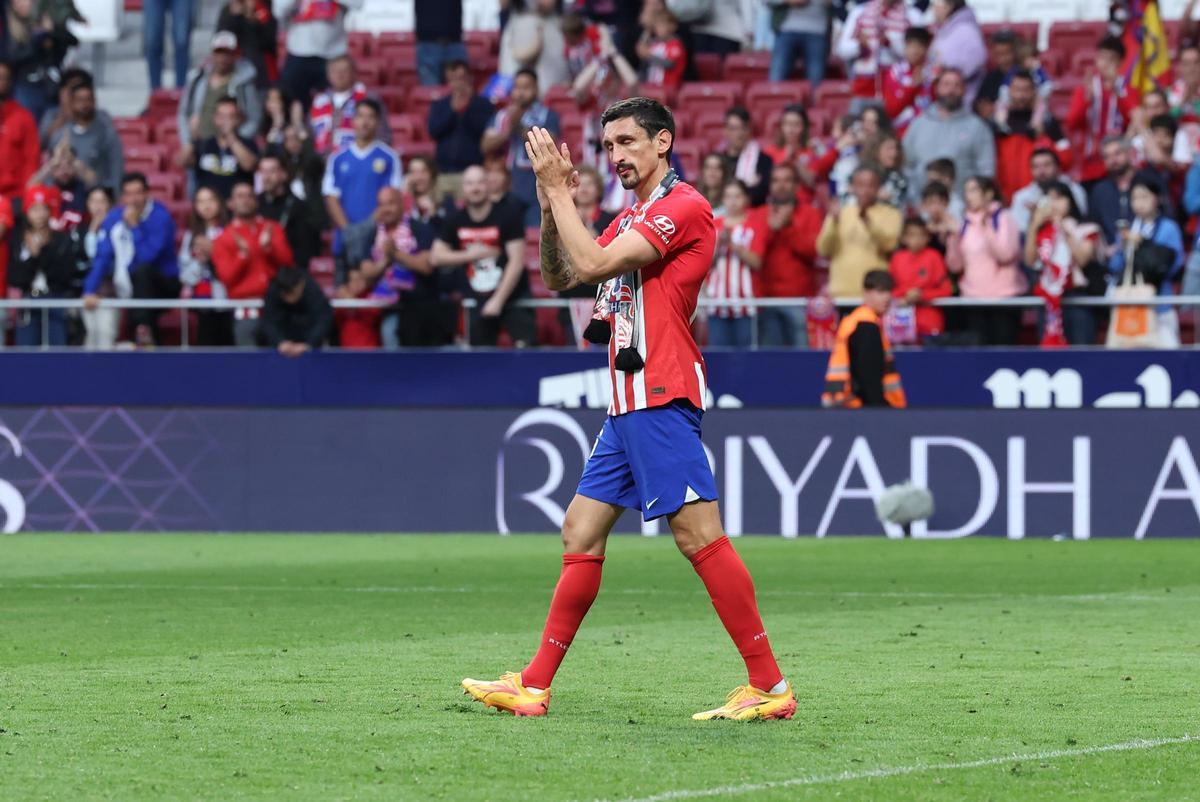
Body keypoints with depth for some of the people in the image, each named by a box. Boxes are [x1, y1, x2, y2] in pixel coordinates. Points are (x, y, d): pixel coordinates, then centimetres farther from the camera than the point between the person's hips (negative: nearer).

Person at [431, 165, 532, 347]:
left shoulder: (507, 216, -10)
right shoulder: (455, 220, 3)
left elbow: (517, 262, -14)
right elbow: (436, 257, 3)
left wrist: (498, 300, -18)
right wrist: (471, 255, -10)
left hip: (513, 297, -4)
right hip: (479, 301, 4)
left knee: (524, 347, -20)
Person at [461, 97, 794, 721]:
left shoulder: (683, 207, -9)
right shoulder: (631, 219, 21)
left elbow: (593, 264, -17)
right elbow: (559, 276, 23)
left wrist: (559, 189, -9)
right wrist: (549, 200, 9)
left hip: (661, 400, -10)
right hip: (627, 405, 10)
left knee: (697, 532, -14)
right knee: (581, 533, 9)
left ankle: (770, 686, -15)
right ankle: (535, 686, 12)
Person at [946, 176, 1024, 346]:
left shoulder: (1003, 218, 0)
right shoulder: (965, 224, 12)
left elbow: (1005, 254, -16)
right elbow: (955, 265, 7)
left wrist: (986, 228, -17)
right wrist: (954, 237, -6)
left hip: (1004, 298, -4)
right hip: (973, 298, 4)